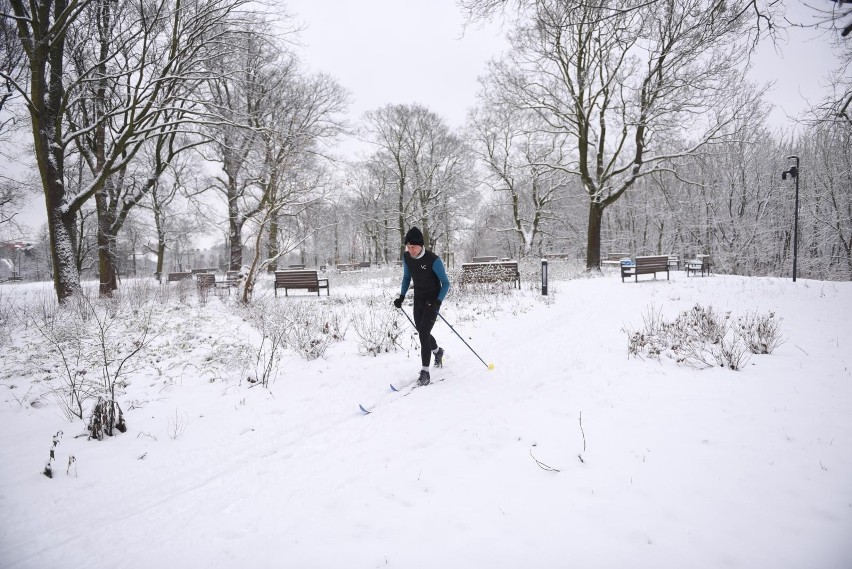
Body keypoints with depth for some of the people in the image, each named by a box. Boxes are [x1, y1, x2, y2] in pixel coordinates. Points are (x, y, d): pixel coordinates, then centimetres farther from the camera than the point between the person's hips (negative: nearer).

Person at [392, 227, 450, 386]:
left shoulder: (433, 260, -23)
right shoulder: (407, 257, -6)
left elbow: (446, 283, -14)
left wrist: (438, 301, -26)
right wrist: (401, 296, 1)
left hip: (433, 300, -6)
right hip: (419, 299, 6)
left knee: (424, 332, -15)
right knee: (421, 331, 15)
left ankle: (425, 371, -10)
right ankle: (437, 351, 46)